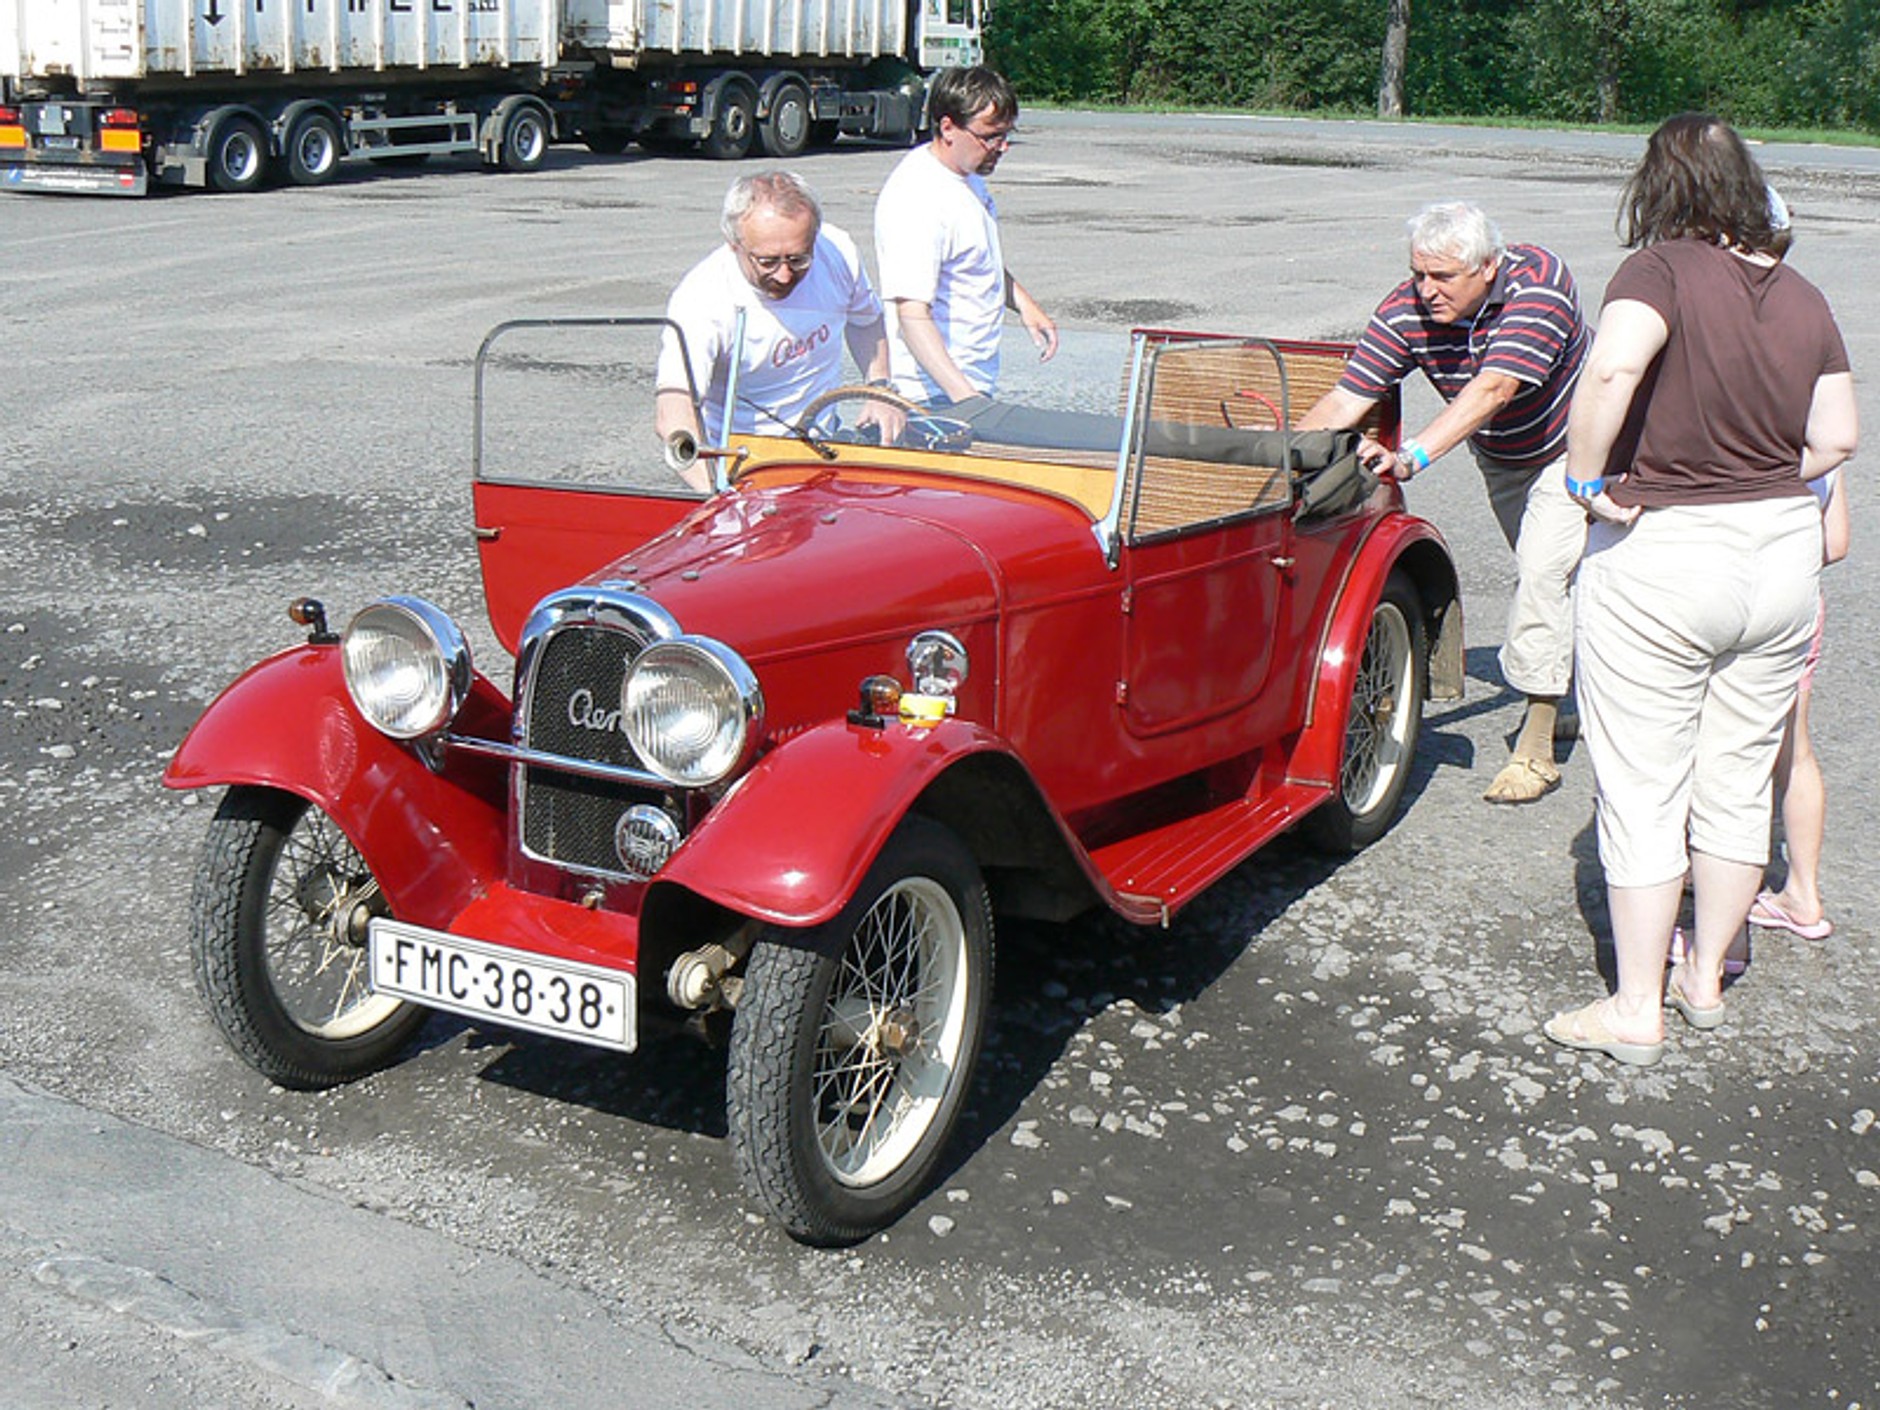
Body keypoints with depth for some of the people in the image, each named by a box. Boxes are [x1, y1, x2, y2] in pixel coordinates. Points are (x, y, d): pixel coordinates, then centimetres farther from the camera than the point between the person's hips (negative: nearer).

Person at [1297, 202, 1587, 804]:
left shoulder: (1538, 282, -36)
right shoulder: (1406, 312, -24)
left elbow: (1493, 388, -48)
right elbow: (1345, 399, -28)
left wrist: (1413, 456, -58)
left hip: (1570, 447, -5)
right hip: (1500, 459, 5)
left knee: (1545, 569, -19)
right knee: (1545, 575, 17)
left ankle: (1535, 747, -16)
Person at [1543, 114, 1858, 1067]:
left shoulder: (1661, 270, -13)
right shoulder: (1803, 299, 4)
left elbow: (1613, 367, -32)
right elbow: (1837, 439, 3)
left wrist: (1587, 478, -20)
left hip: (1660, 559, -5)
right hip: (1784, 550, 6)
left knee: (1642, 792, 5)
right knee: (1738, 782, 16)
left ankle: (1637, 1009, 12)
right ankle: (1705, 981, 30)